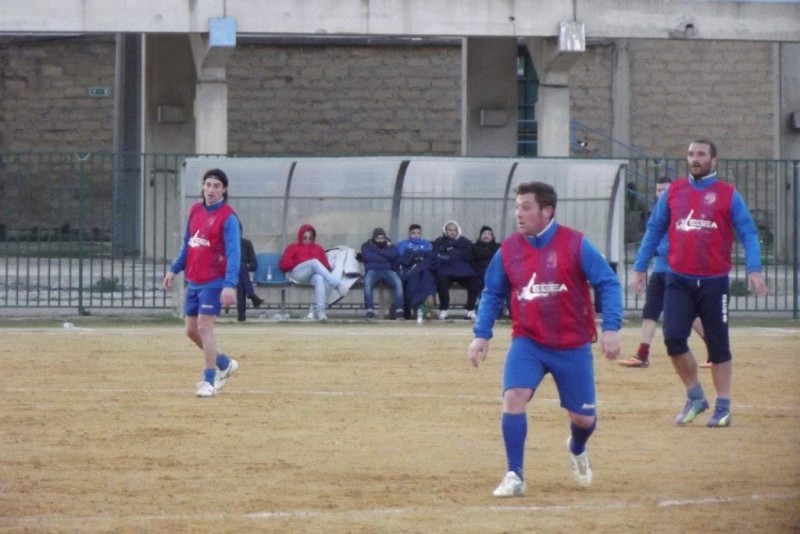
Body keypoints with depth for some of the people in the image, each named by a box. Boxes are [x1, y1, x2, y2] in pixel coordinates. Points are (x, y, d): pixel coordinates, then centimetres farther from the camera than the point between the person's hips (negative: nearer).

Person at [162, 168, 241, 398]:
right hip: (193, 281, 8)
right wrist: (174, 270, 18)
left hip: (213, 282, -8)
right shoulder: (195, 211, 11)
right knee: (191, 330, 11)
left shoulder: (227, 217, -11)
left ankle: (209, 381, -4)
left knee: (204, 327, -12)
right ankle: (224, 364, 31)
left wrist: (230, 285, -27)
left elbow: (233, 252, -18)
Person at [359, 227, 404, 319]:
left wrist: (378, 251, -2)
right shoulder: (366, 245, 15)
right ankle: (369, 312, -41)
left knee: (398, 282, -32)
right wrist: (385, 256, 0)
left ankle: (399, 311, -34)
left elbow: (394, 255, -5)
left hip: (388, 271, 2)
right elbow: (367, 256, -6)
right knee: (367, 282, -38)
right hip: (372, 270, -2)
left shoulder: (389, 246, 19)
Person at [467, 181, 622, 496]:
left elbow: (608, 284, -8)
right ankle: (515, 476, -12)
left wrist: (611, 328, -18)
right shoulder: (509, 250, -1)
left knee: (583, 418, 8)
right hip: (527, 342, 1)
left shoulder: (575, 245, -10)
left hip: (573, 346, -1)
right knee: (513, 398, -22)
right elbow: (492, 294, 10)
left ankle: (577, 450, 45)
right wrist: (481, 334, 1)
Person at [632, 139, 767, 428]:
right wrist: (640, 266, 11)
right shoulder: (673, 192, 9)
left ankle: (723, 407, 13)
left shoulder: (728, 195, 0)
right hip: (679, 282, 2)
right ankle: (695, 397, 9)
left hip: (714, 282, -2)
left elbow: (748, 233, -4)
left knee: (718, 344, 3)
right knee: (673, 337, -10)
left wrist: (754, 269, -17)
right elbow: (654, 229, 15)